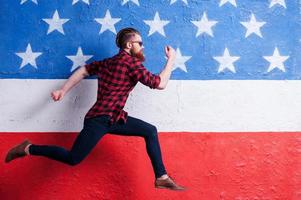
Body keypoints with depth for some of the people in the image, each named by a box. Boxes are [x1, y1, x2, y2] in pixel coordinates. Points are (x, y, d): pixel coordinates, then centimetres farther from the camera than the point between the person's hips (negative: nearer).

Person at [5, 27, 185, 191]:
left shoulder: (109, 62, 16)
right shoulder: (131, 62, -11)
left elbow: (83, 70, 15)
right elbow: (160, 84, -12)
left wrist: (63, 91, 14)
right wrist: (171, 59, 1)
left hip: (114, 118, 10)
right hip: (100, 119, -10)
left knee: (150, 131, 5)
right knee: (72, 159, -4)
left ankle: (162, 177, 5)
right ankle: (28, 149, 12)